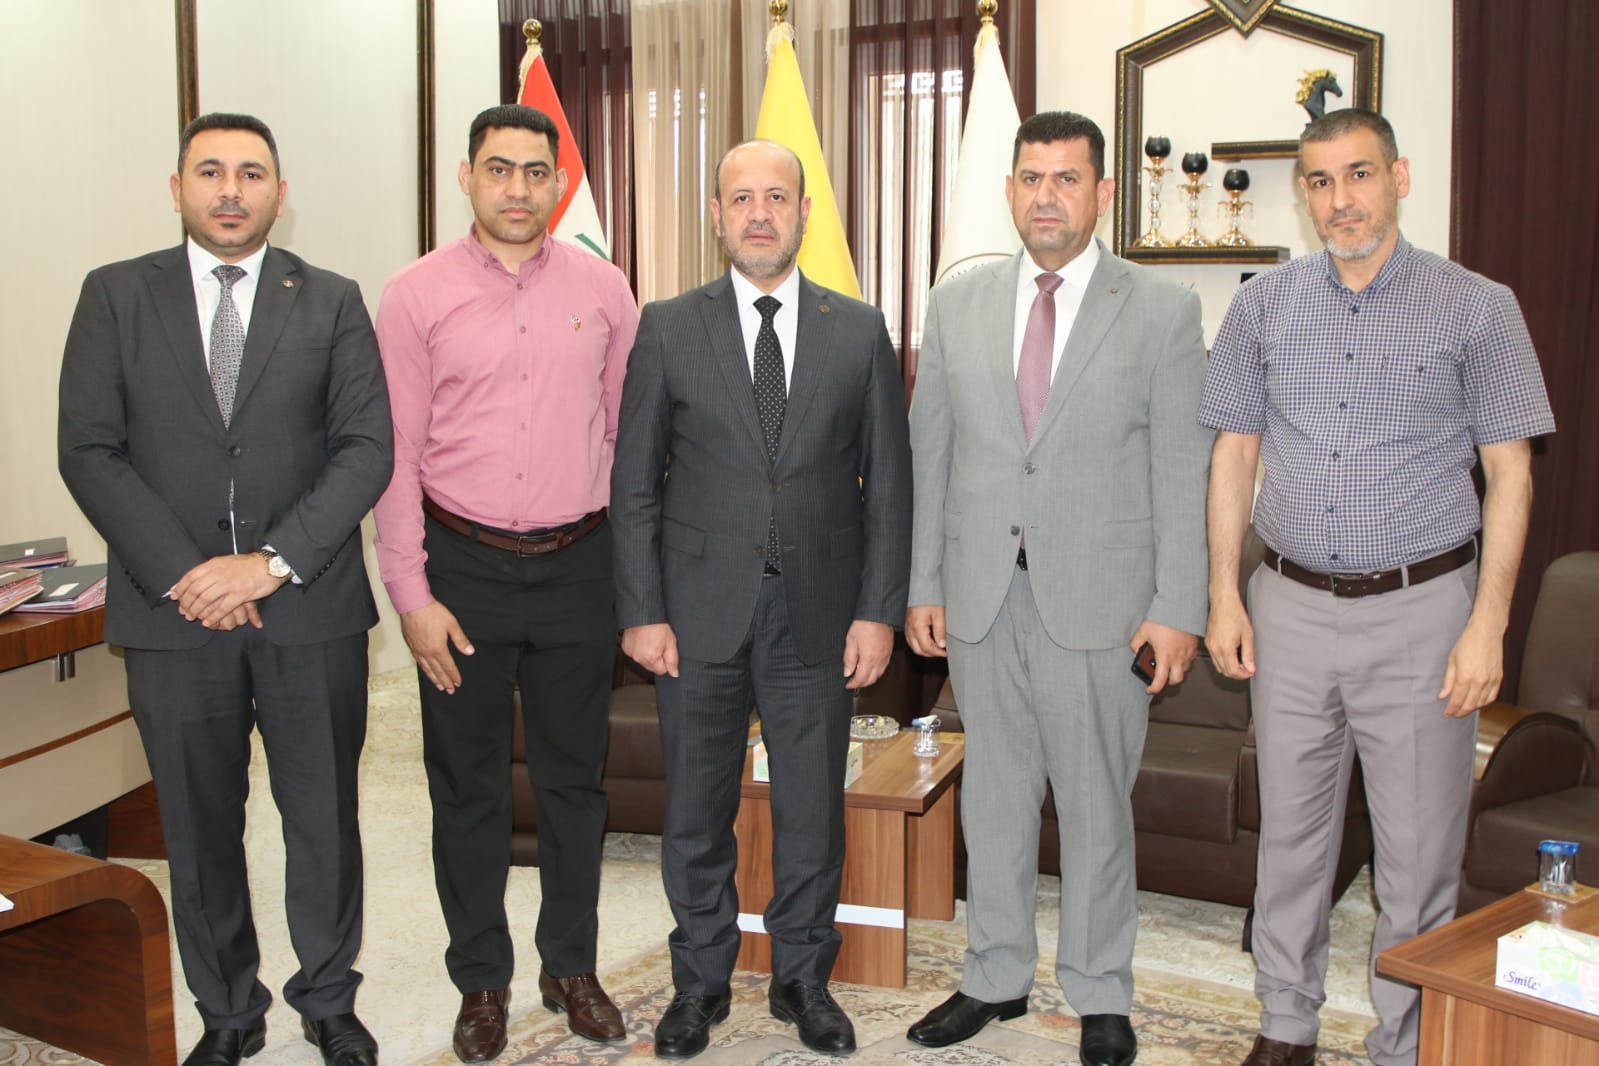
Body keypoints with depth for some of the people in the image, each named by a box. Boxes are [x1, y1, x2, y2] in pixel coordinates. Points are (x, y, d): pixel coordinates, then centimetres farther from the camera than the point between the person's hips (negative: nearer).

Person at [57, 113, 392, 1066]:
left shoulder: (333, 302, 5)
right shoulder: (116, 296, 5)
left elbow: (367, 448, -3)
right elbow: (90, 452, -2)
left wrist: (274, 560, -14)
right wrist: (182, 572, -12)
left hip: (311, 608, 0)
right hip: (174, 610, 1)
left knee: (324, 817, 9)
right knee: (201, 826, 11)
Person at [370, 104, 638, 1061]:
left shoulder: (603, 289, 3)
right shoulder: (418, 294, -2)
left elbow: (629, 431, 7)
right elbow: (396, 452, -3)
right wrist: (411, 594, -8)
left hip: (578, 566, 1)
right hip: (463, 564, -1)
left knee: (574, 775, 13)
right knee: (467, 783, 10)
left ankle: (572, 964, 30)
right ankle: (482, 978, 27)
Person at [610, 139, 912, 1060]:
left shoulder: (859, 330, 4)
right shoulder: (668, 329, 2)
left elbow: (888, 482, 4)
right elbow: (635, 482, 2)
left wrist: (879, 611, -2)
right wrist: (641, 611, -4)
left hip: (818, 619, 1)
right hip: (701, 613, 0)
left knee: (813, 809, 10)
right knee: (697, 810, 10)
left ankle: (804, 979, 29)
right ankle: (702, 980, 30)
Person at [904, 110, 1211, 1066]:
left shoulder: (1163, 310, -2)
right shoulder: (957, 305, 7)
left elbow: (1183, 472, -4)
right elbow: (929, 455, 9)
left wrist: (1178, 610, -9)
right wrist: (922, 584, 5)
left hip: (1100, 600, -3)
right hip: (981, 593, 3)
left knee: (1097, 804, 8)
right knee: (995, 794, 14)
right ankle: (998, 976, 31)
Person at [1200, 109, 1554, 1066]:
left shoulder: (1477, 307, -2)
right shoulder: (1264, 306, 6)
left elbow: (1510, 470, -2)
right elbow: (1235, 455, 9)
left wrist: (1487, 624, -9)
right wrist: (1225, 594, 3)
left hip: (1419, 609, -2)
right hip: (1291, 605, 3)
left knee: (1419, 851, 3)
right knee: (1292, 834, 12)